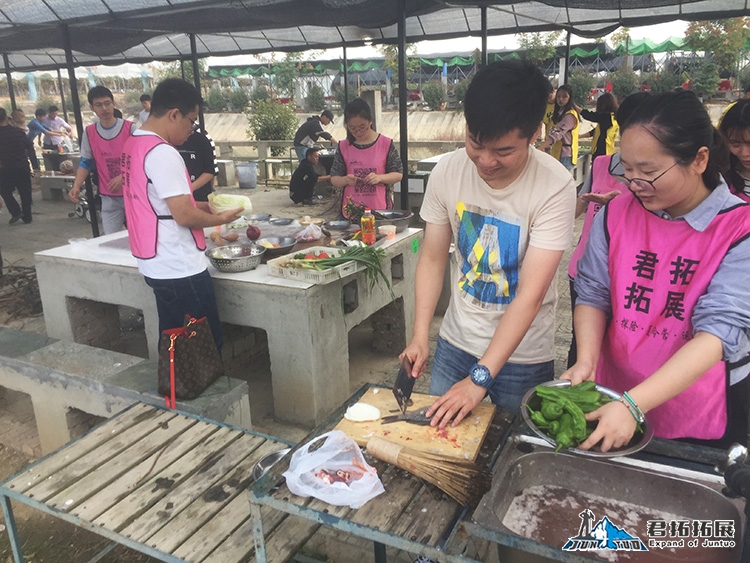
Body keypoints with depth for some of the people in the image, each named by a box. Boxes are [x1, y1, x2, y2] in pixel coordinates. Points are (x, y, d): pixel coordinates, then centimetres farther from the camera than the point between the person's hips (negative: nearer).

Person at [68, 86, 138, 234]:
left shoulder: (130, 128, -5)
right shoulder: (89, 133, 5)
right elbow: (86, 163, 11)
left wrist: (123, 177, -20)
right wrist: (76, 186, -4)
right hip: (109, 197, 3)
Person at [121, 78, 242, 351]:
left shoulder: (133, 145, 10)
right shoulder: (162, 153, -20)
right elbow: (184, 216, -22)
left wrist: (202, 206, 12)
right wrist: (219, 219, -5)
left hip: (157, 265, 10)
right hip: (180, 268, -10)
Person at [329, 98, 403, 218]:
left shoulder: (386, 144, -2)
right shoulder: (344, 147, 3)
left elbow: (398, 174, 2)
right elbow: (334, 179, 7)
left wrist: (379, 177, -16)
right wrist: (345, 180, -15)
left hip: (380, 210, -1)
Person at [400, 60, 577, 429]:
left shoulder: (555, 187, -22)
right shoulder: (447, 172, -10)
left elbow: (530, 295, -25)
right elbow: (432, 260, -2)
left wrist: (479, 378, -27)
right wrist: (420, 337, -11)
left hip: (522, 357, -3)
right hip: (455, 344, 3)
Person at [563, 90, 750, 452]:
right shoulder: (616, 213, -4)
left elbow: (720, 330, -24)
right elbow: (593, 294, -1)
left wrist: (633, 405, -32)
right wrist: (587, 360, -20)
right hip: (612, 399, 3)